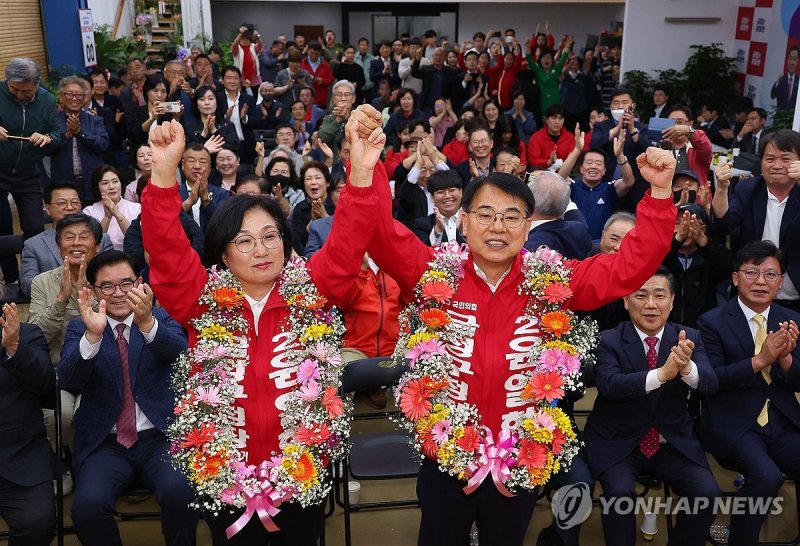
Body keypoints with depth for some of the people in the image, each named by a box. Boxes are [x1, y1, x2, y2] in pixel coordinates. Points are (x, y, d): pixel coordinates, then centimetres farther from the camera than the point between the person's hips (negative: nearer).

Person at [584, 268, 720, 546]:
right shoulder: (608, 340, -9)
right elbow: (609, 385, -26)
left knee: (708, 493, -16)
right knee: (620, 492, -26)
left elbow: (710, 385, -13)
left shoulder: (689, 338, 0)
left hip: (674, 444, 3)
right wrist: (662, 373, -40)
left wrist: (686, 367, -36)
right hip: (617, 443, -3)